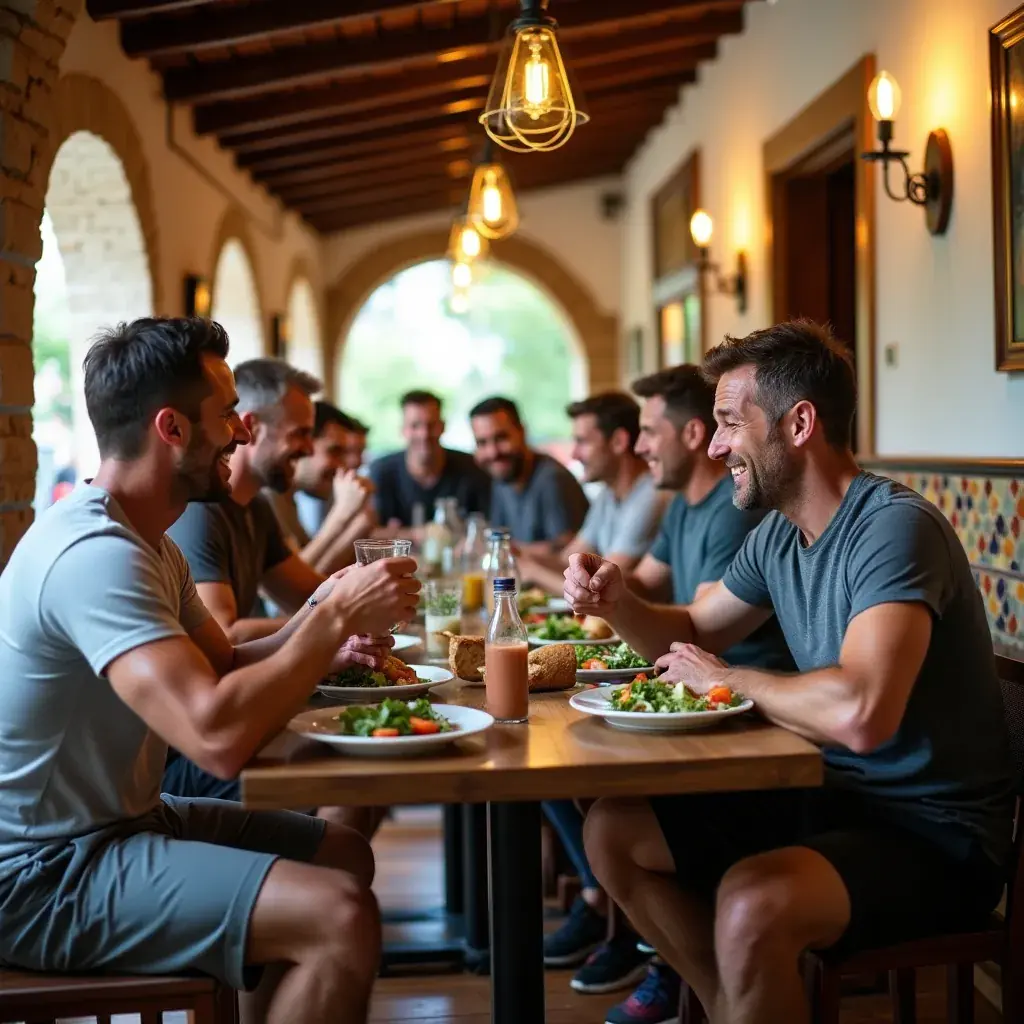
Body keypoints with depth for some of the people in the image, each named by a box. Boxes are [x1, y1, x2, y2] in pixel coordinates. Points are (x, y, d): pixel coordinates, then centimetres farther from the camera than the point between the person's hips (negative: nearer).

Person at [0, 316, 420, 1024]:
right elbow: (219, 737, -35)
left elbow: (223, 668, 15)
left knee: (345, 855, 15)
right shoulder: (94, 554, -25)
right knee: (342, 918, -23)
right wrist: (336, 618, -22)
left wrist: (324, 630, -5)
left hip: (118, 819, 11)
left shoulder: (146, 541, 9)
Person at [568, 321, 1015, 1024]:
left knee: (753, 904, -34)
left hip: (934, 833, -9)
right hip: (833, 794, 9)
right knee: (613, 830, 6)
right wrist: (618, 603, -2)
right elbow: (694, 635, 20)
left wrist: (727, 678, -17)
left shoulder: (893, 526, -22)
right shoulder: (777, 535, 5)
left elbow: (860, 714, -36)